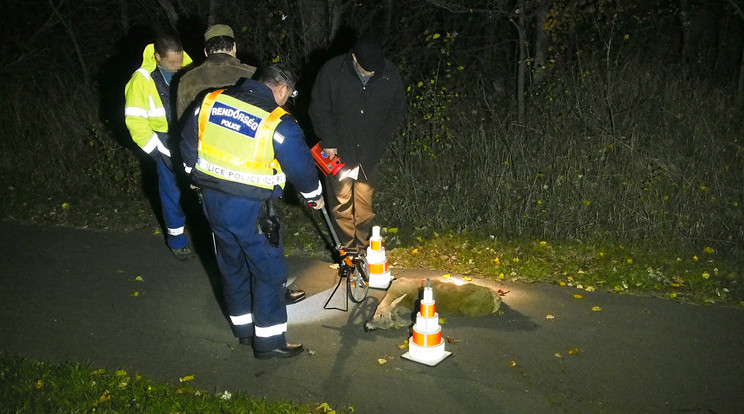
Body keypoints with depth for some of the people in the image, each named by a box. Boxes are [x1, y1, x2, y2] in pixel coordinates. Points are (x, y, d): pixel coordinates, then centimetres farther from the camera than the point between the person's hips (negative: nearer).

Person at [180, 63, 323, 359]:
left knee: (232, 264, 21)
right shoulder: (279, 123, -15)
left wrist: (194, 173, 28)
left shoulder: (211, 101, 1)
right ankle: (268, 341, 17)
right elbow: (301, 166, -5)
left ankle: (244, 328, 36)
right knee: (270, 271, 9)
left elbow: (188, 142, 13)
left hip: (212, 201, 7)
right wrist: (314, 196, 14)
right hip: (249, 210, -6)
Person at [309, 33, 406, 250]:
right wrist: (328, 142, -9)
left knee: (364, 200, 10)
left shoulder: (390, 74, -9)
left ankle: (362, 244, 25)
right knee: (341, 200, 5)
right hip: (339, 150, -1)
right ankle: (347, 246, 19)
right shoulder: (332, 71, -15)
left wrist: (380, 142, 0)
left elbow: (397, 110, 5)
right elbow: (319, 109, -5)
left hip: (370, 152, 2)